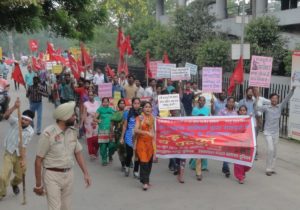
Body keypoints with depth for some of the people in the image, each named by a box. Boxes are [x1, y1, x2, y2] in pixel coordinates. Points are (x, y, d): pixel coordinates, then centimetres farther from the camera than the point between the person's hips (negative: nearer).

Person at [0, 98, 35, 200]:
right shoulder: (15, 122, -13)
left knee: (20, 176, 15)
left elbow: (23, 146, -16)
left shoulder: (30, 132, -14)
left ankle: (14, 184, 53)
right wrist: (15, 107, -47)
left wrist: (23, 160, -26)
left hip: (20, 155, 1)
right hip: (9, 154, -1)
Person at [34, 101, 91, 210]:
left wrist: (85, 173, 2)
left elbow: (78, 153, 11)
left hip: (69, 174, 6)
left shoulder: (73, 132, 1)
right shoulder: (48, 133, -16)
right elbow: (38, 161, -12)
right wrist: (38, 184, -8)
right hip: (52, 175, -5)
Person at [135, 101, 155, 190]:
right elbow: (136, 130, -16)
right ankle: (145, 182, -8)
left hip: (150, 142, 4)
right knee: (144, 162, -11)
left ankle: (145, 180, 24)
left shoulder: (152, 118, 8)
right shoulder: (139, 118, -4)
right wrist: (146, 132, -27)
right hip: (142, 142, -4)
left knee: (149, 162, 8)